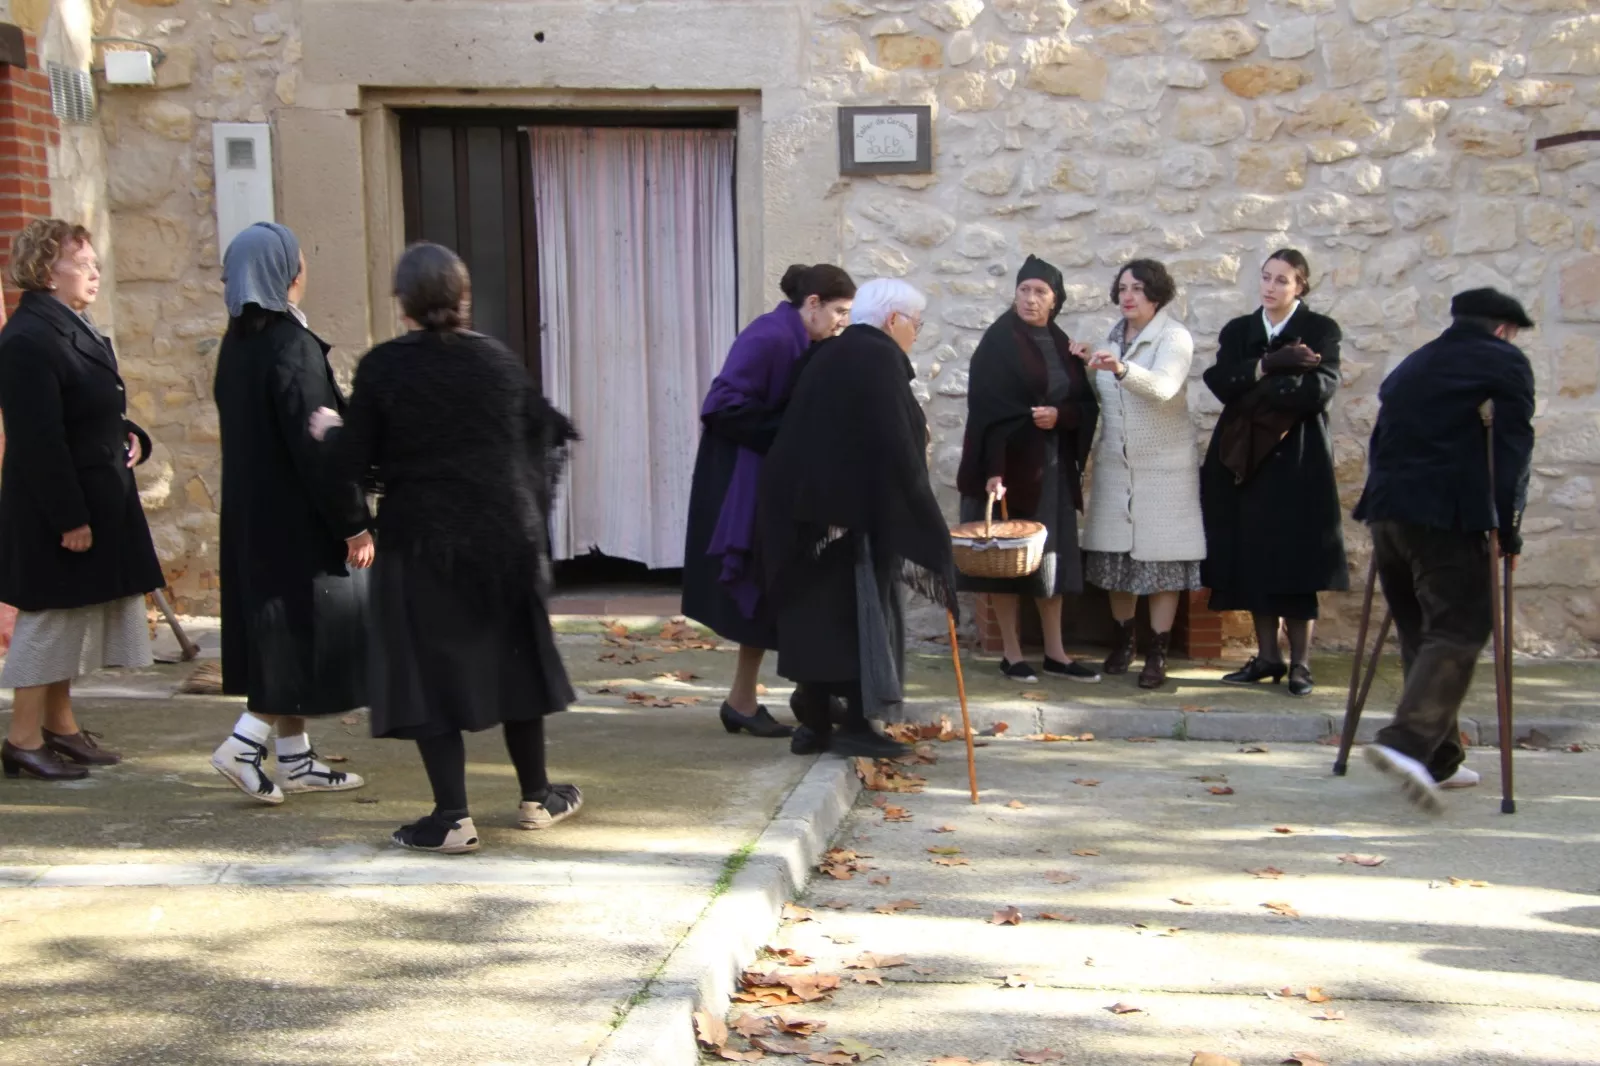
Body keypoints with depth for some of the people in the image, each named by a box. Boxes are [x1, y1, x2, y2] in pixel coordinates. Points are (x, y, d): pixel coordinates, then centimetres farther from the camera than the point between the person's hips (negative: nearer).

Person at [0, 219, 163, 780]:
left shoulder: (73, 328, 13)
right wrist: (70, 519, -23)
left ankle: (59, 723, 29)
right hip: (54, 507, -10)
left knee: (70, 619, 17)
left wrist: (129, 436, 2)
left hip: (96, 500, 10)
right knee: (52, 614, -2)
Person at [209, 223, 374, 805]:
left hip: (253, 516, 9)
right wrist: (355, 522, -16)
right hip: (299, 518, -9)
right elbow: (316, 443, -21)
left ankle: (295, 759, 19)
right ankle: (244, 744, -2)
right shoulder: (292, 345, -18)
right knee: (314, 632, 1)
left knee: (284, 637, 13)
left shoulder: (237, 345, 8)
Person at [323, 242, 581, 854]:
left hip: (419, 543, -3)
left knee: (429, 671, 3)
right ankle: (537, 797, 26)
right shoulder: (499, 362, 1)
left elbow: (351, 464, -8)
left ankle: (452, 817, 0)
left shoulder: (382, 368, -9)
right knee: (513, 658, 17)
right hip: (504, 538, 4)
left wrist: (330, 431, 13)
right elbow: (545, 440, 8)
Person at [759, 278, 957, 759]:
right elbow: (894, 445, -17)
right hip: (853, 507, -8)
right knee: (859, 608, 0)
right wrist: (923, 516, -10)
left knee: (820, 610, 10)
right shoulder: (879, 358, -11)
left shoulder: (831, 354, 17)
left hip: (808, 503, 8)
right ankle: (855, 723, 3)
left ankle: (814, 723, 11)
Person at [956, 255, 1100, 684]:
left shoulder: (1062, 345, 11)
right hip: (1010, 463, -6)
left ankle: (1055, 653, 14)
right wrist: (993, 469, -24)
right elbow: (985, 409, -15)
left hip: (1053, 466, 6)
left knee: (1053, 557, 8)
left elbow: (1086, 405, 11)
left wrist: (1059, 415, -12)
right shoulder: (998, 342, -8)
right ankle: (1011, 653, 7)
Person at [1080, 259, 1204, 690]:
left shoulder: (1174, 337, -10)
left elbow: (1163, 387, -29)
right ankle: (1122, 641, 23)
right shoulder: (1113, 337, 10)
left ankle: (1157, 654, 4)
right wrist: (1090, 366, 4)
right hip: (1115, 463, 6)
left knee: (1161, 557, -2)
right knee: (1118, 555, 9)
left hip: (1163, 466, -5)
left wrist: (1122, 369, -46)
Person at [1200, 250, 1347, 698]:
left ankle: (1300, 662, 2)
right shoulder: (1237, 331, 13)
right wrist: (1270, 366, -16)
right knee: (1252, 559, 3)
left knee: (1296, 560, -5)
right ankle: (1267, 656, 12)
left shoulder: (1321, 330, 2)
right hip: (1245, 458, 4)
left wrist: (1253, 389, -10)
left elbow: (1320, 390, -13)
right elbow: (1220, 381, -4)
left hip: (1297, 460, -4)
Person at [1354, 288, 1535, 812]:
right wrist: (1508, 530, -1)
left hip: (1387, 509, 7)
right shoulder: (1505, 362, 5)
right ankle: (1407, 742, -25)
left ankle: (1438, 759, 16)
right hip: (1450, 516, -7)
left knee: (1420, 634, 13)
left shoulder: (1412, 364, 24)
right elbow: (1513, 449, -3)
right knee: (1458, 632, -7)